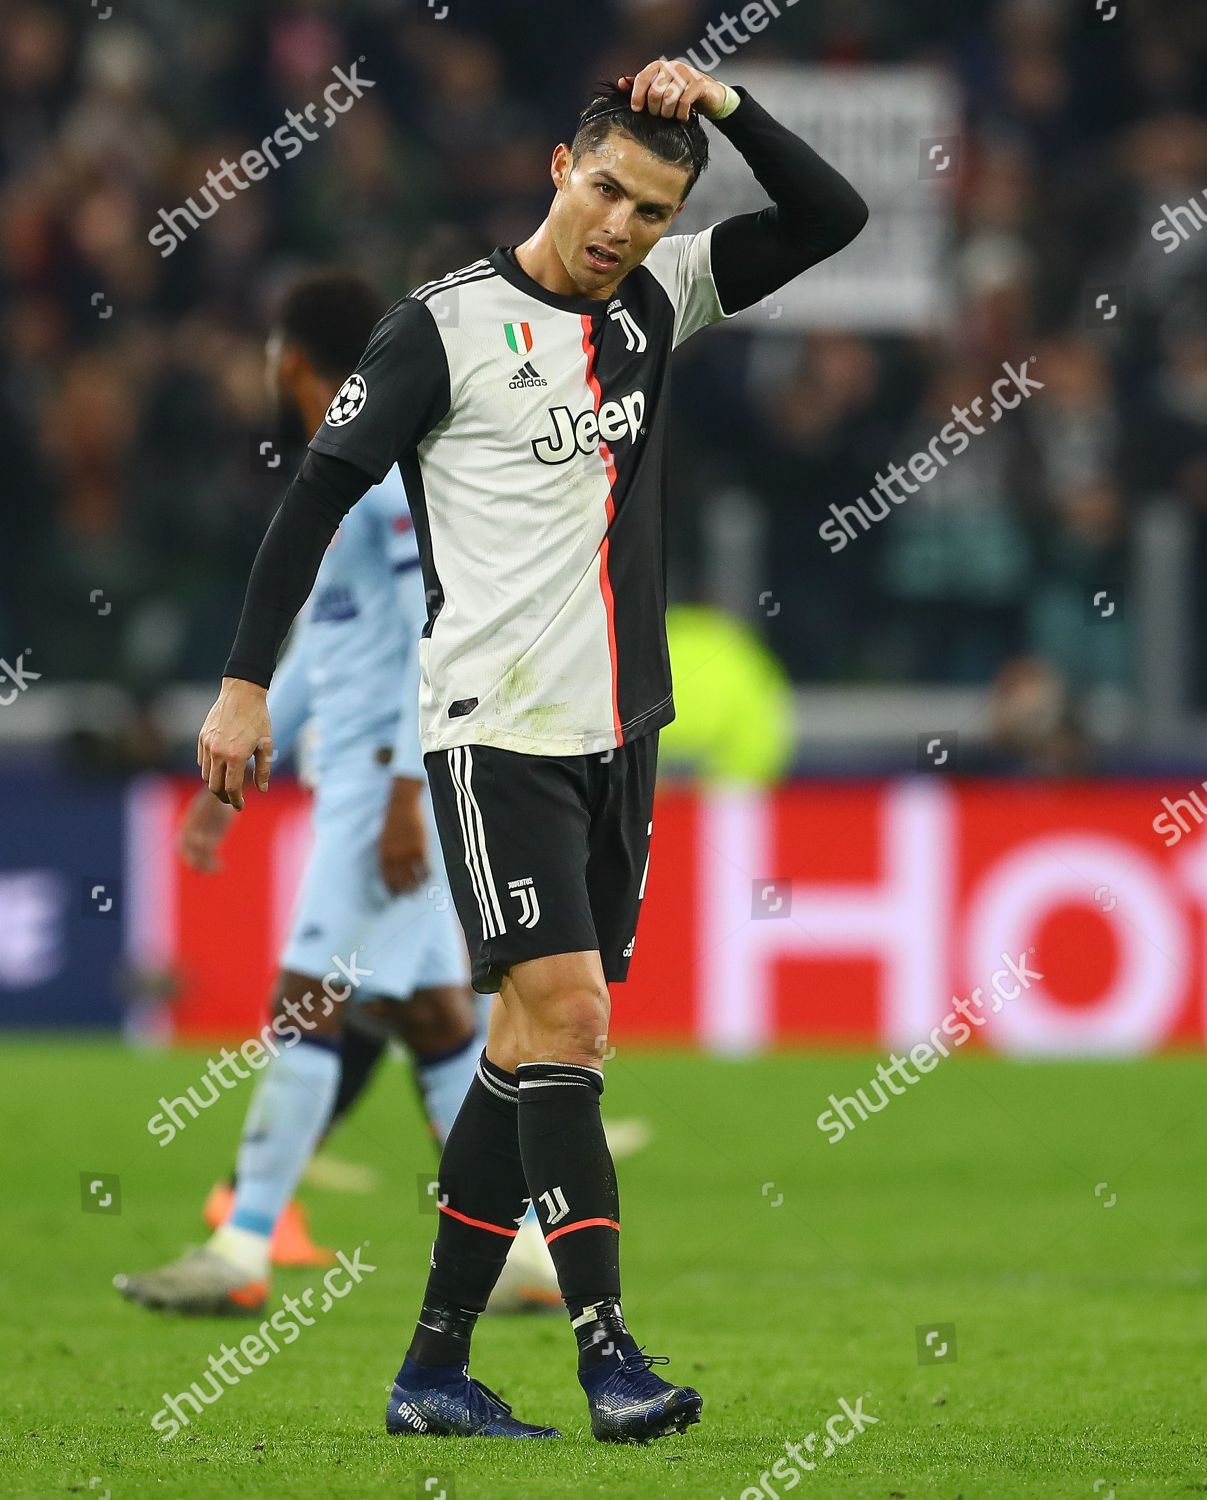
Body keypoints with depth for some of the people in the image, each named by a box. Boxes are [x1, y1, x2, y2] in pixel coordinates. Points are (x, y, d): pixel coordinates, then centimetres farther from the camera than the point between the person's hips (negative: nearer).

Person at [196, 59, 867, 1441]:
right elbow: (318, 493, -5)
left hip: (616, 730, 7)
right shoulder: (447, 325, -7)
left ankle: (433, 1368, 11)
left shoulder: (654, 302, 10)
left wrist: (724, 107, -4)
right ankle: (606, 1355, -19)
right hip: (496, 728, -7)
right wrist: (245, 682, -8)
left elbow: (830, 219, 11)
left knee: (533, 1036, 7)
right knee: (564, 1007, -17)